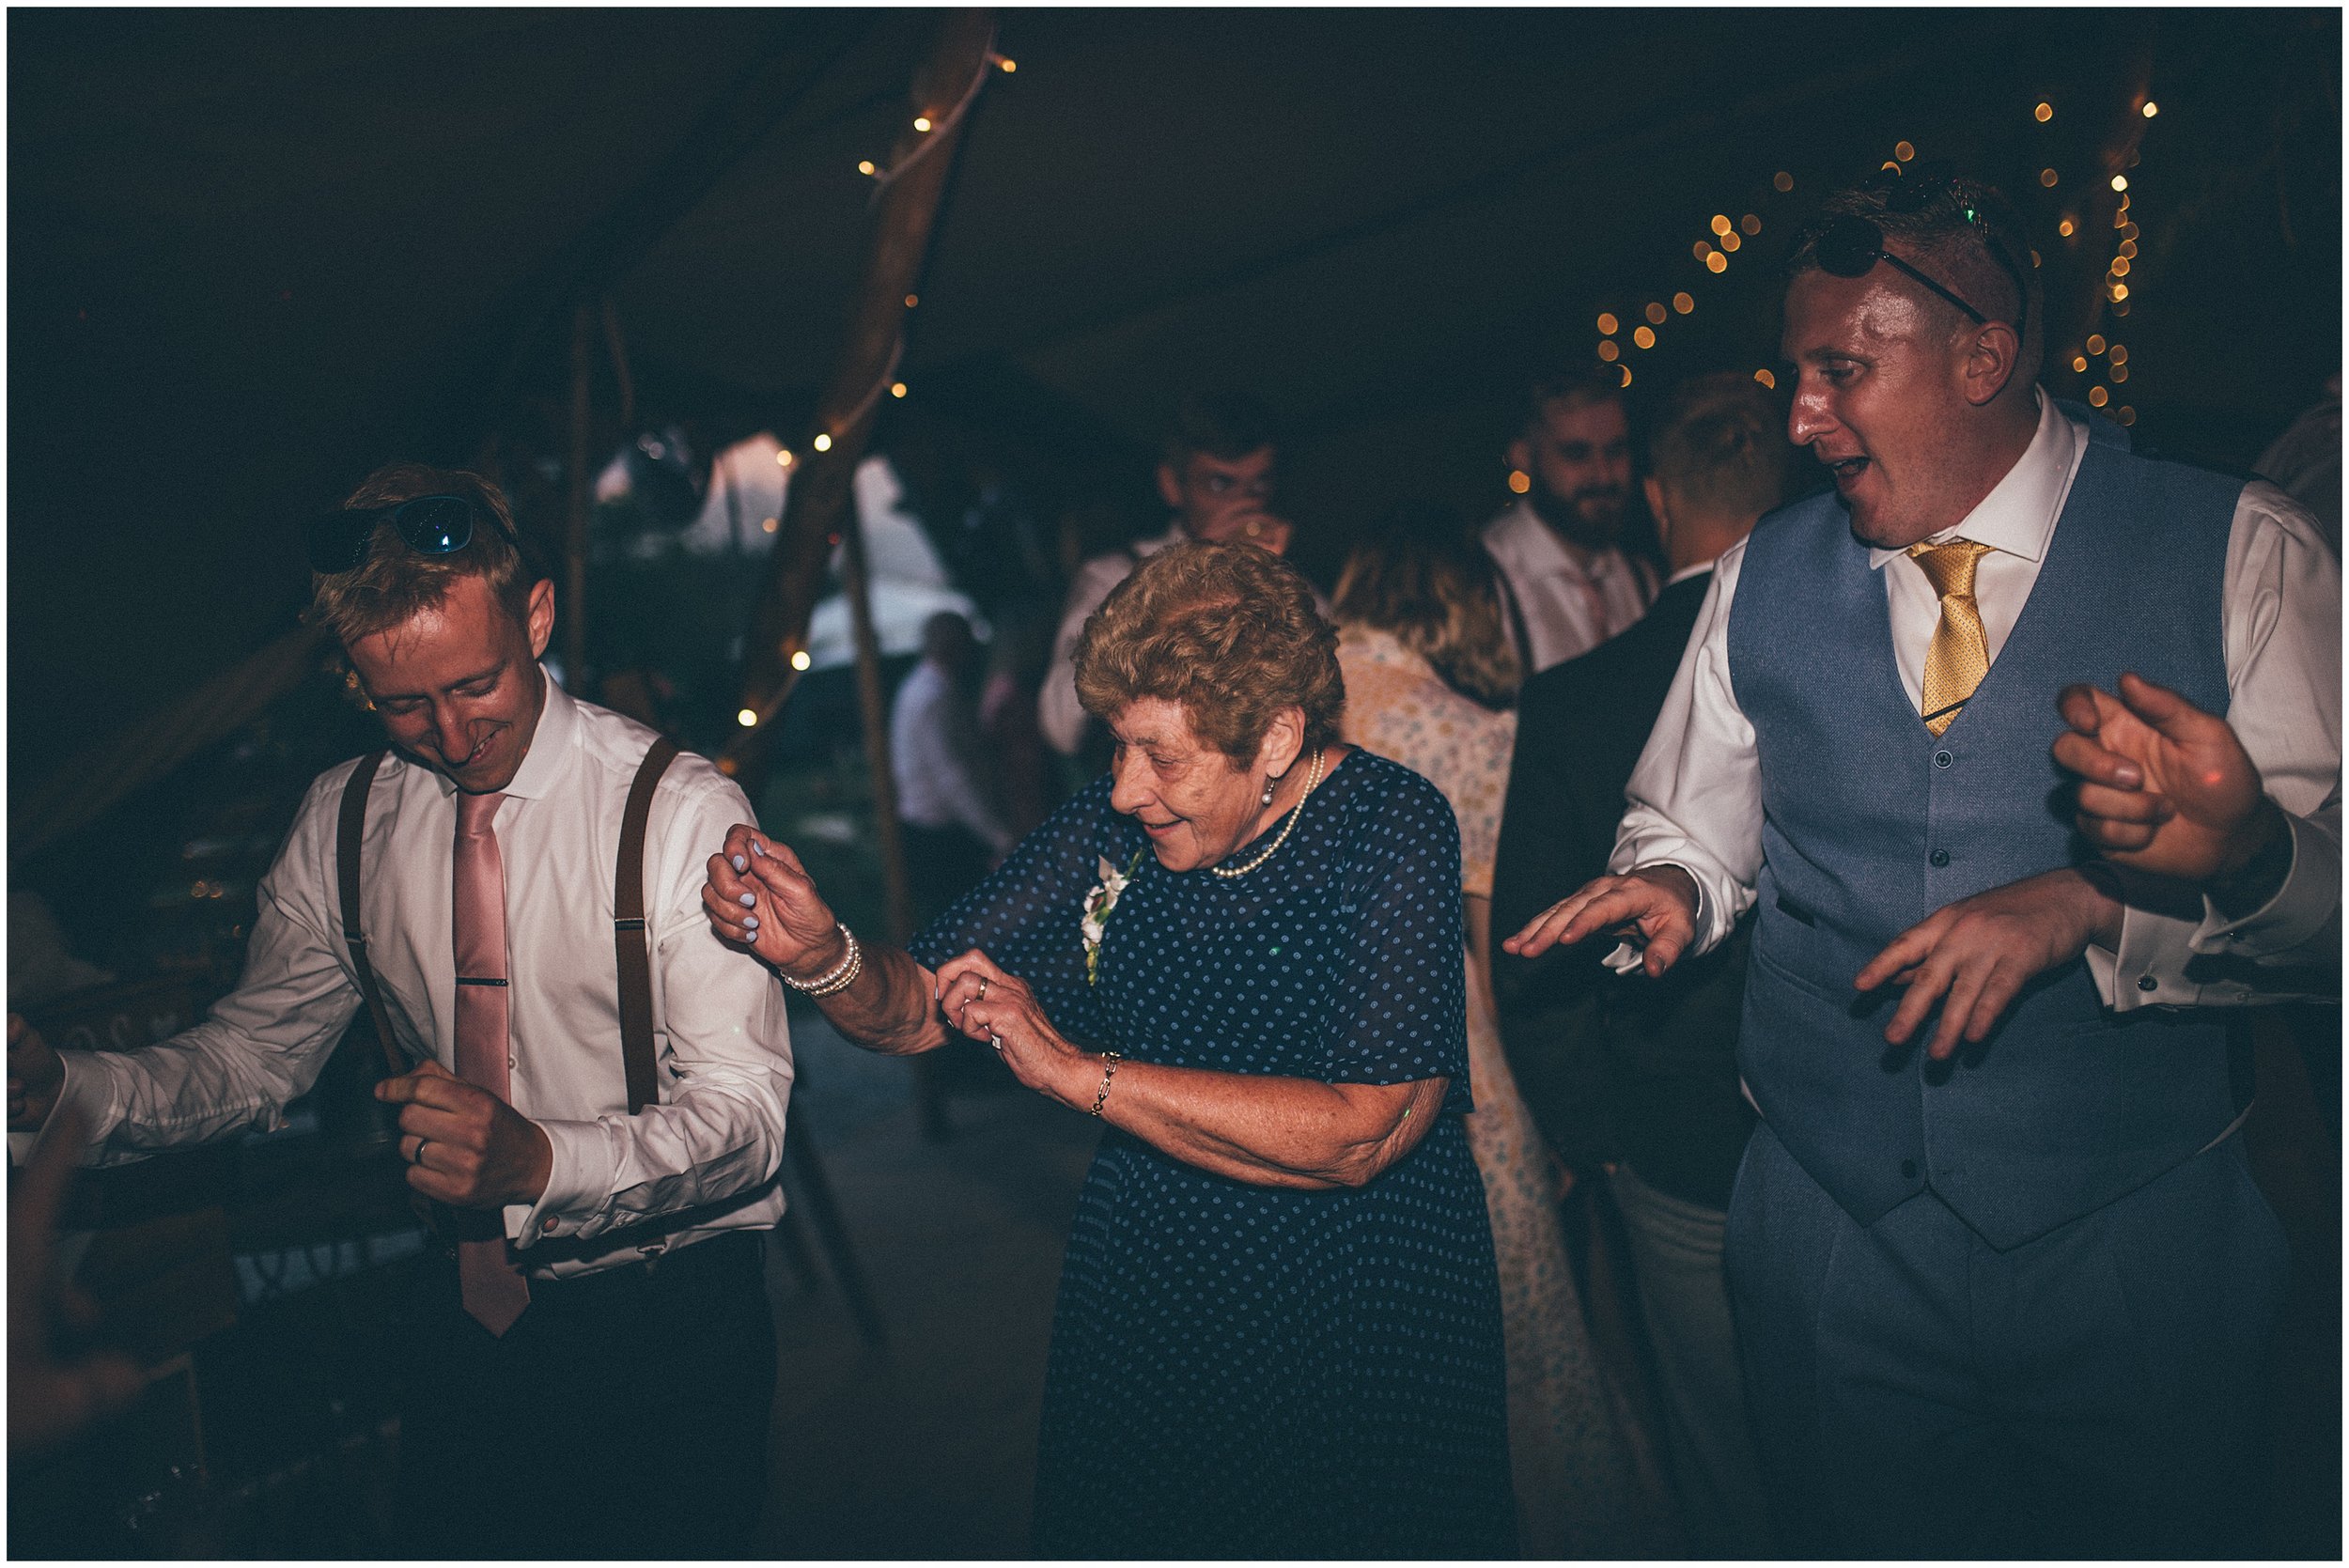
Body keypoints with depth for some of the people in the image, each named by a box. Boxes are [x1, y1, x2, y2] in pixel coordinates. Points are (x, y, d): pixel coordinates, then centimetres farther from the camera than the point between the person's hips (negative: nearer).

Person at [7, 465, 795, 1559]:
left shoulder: (681, 812, -18)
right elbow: (261, 1052, 4)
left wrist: (539, 1160, -40)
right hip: (472, 1309, 4)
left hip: (669, 1320, -4)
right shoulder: (344, 821, -1)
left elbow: (741, 1115, -23)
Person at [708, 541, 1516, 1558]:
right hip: (1138, 1305, 4)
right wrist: (822, 958, -22)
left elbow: (1355, 1137, -26)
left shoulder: (1394, 834, -18)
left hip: (1363, 1323, -3)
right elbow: (914, 1009, 1)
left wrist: (1076, 1070, -25)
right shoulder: (1112, 824, -7)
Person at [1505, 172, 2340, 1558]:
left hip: (2140, 1233, -2)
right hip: (1834, 1223, 3)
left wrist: (2087, 901, -26)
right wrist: (1669, 887, -9)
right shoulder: (1762, 580, 5)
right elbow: (1694, 828, 13)